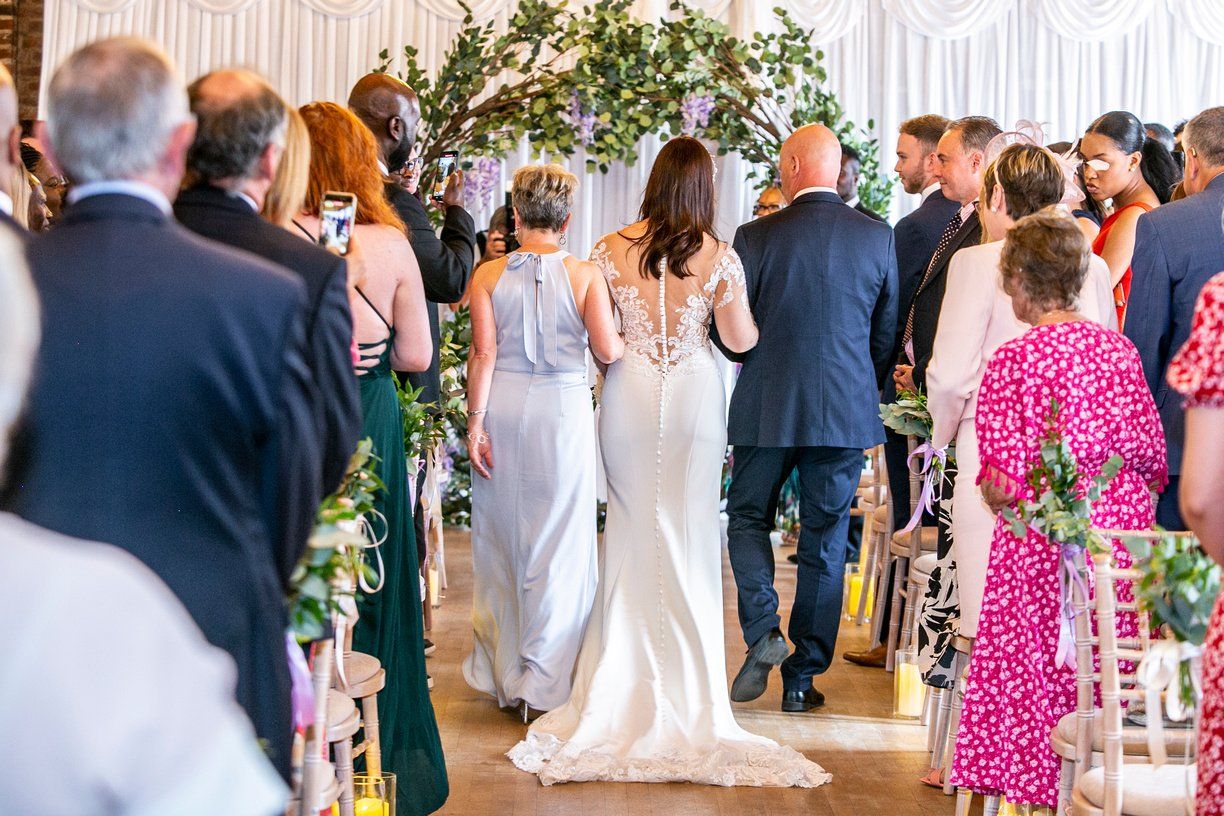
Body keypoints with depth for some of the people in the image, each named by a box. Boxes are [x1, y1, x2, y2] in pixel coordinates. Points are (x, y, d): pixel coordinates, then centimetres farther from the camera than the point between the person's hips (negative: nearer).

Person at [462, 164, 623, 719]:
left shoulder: (488, 275, -1)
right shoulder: (585, 275, -5)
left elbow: (483, 352, -6)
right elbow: (608, 350, -8)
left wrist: (476, 420, -3)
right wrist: (627, 340, 13)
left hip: (502, 408, 2)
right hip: (563, 408, -2)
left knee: (501, 538, 14)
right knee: (558, 543, 6)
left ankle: (500, 673, 24)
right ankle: (544, 680, 9)